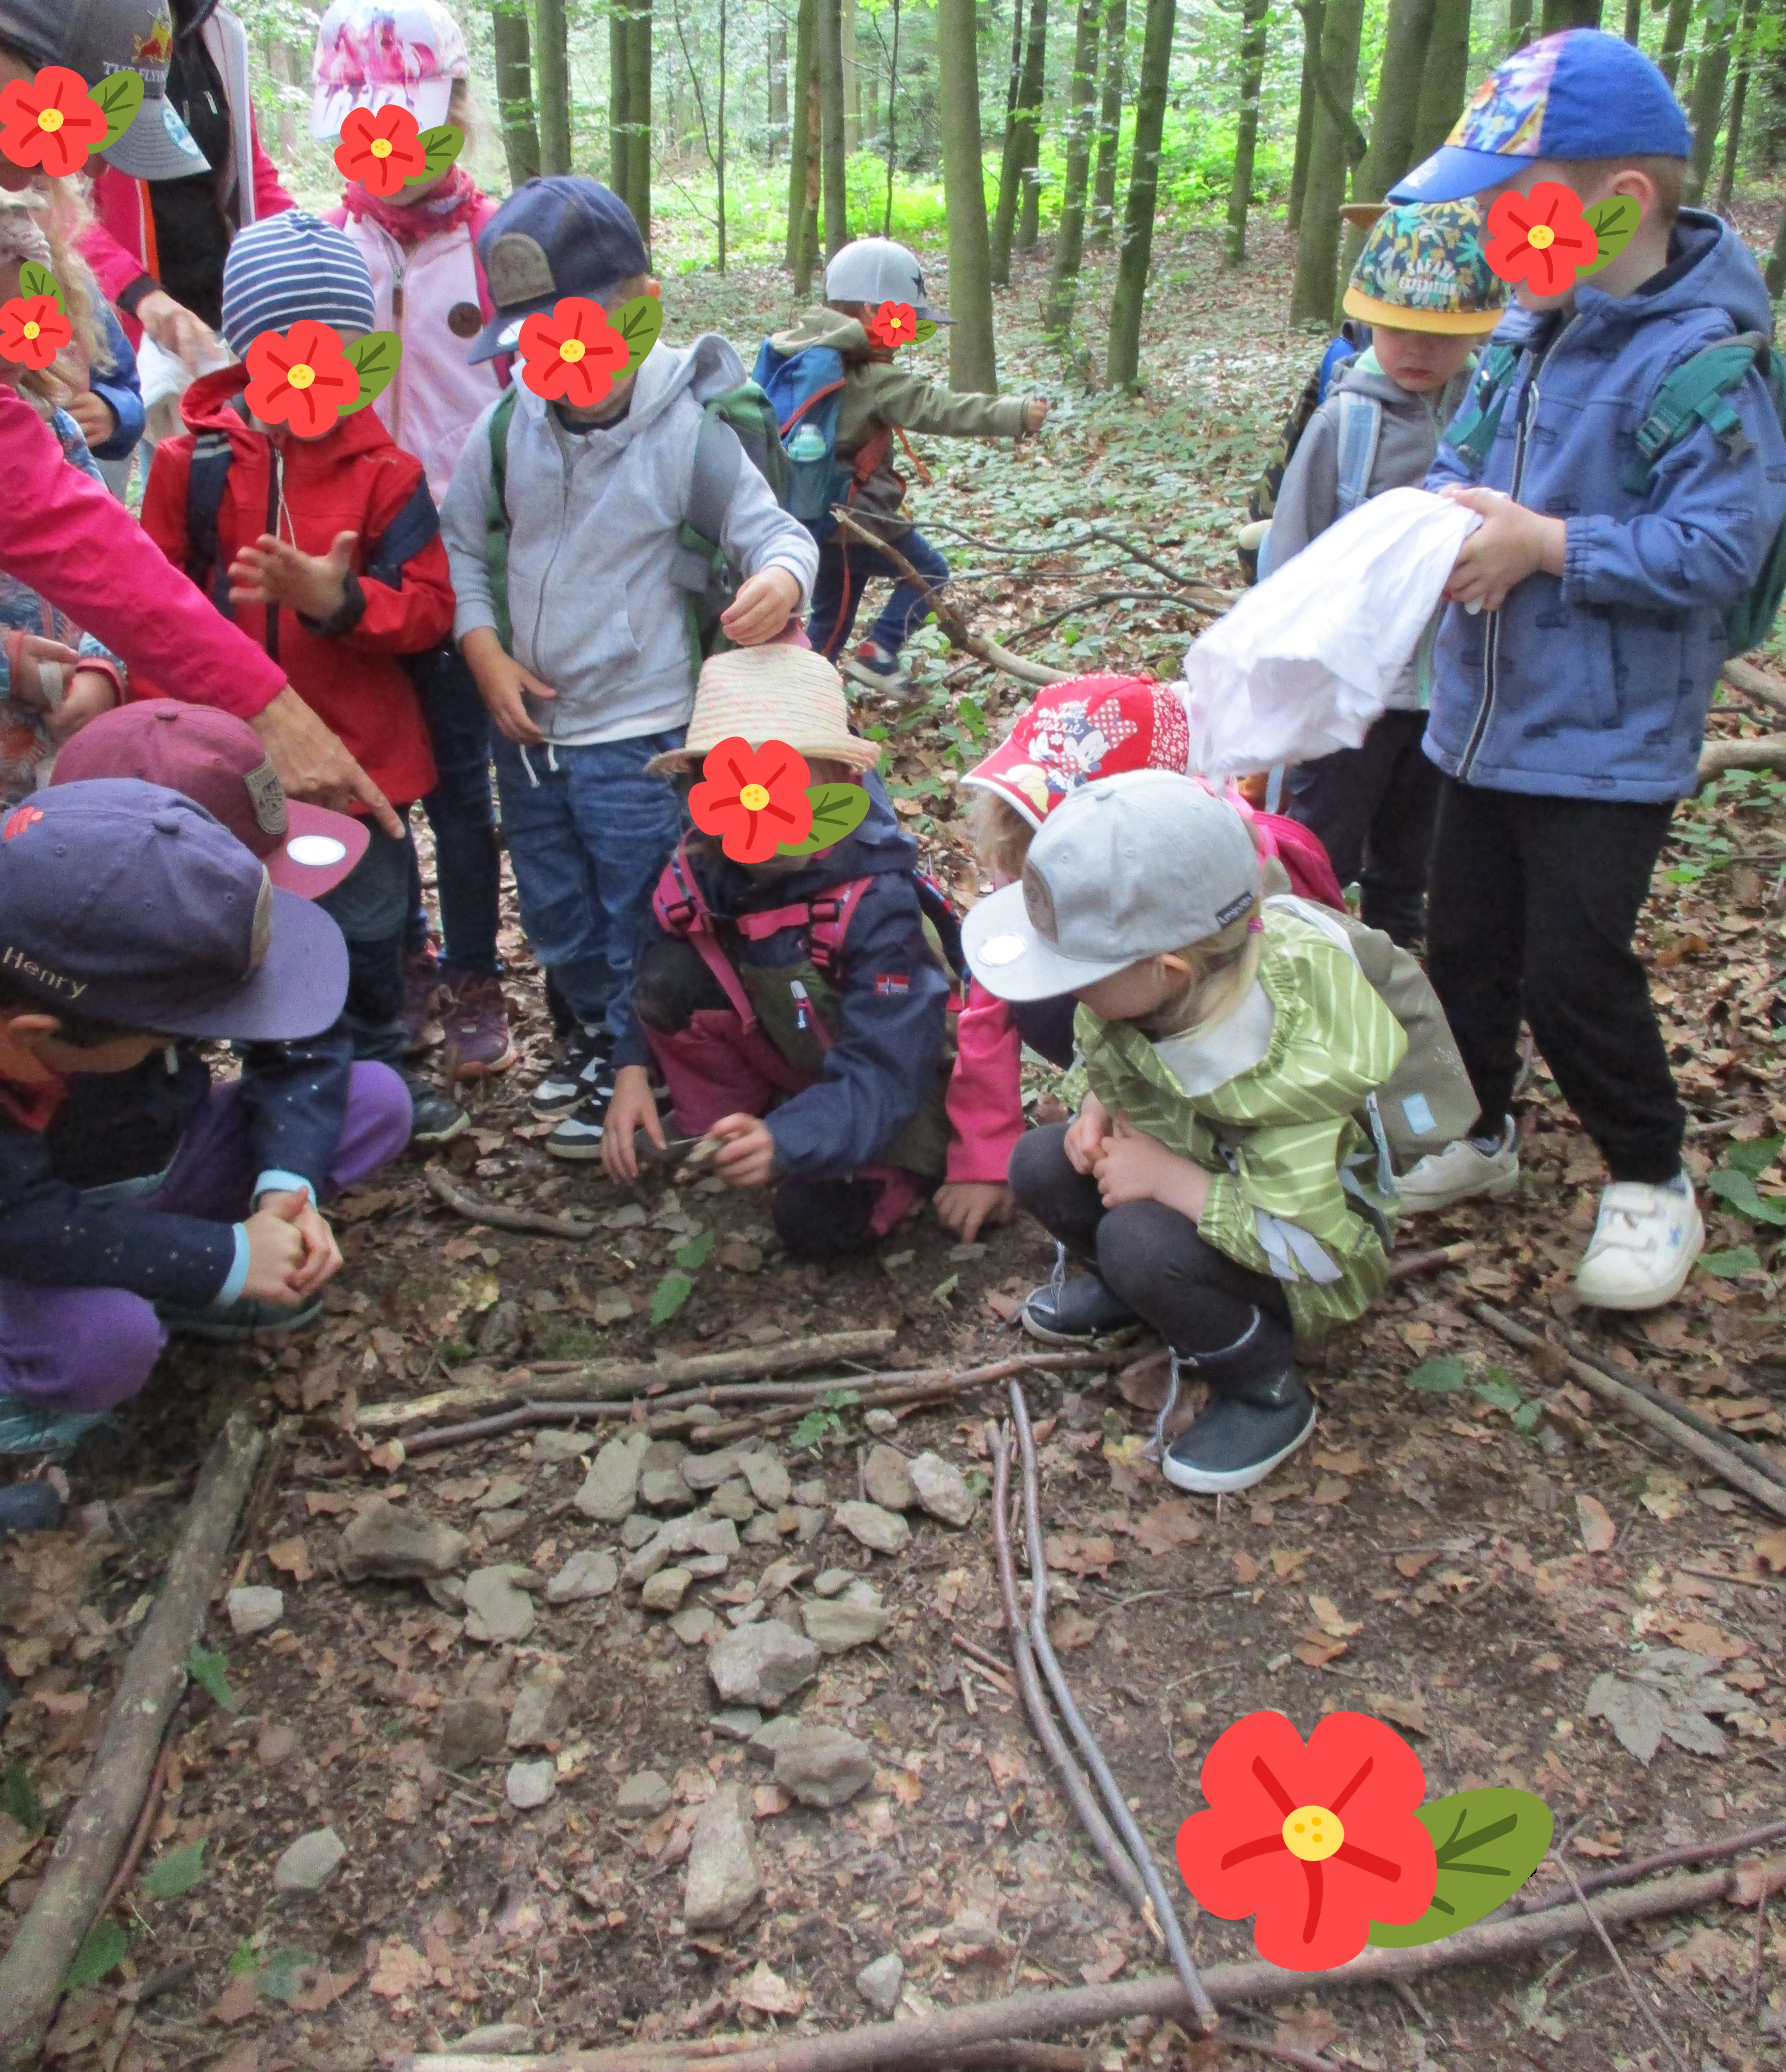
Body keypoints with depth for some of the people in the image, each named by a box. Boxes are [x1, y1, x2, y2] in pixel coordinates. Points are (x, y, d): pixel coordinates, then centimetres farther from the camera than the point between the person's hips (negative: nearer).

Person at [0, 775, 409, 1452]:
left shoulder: (135, 956, -27)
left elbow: (295, 1052, -14)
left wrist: (287, 1187, -27)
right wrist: (227, 1260, -30)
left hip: (165, 1162, 5)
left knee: (379, 1100, -10)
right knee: (106, 1335, -39)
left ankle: (173, 1279, -1)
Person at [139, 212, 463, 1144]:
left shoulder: (386, 471, -5)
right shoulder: (193, 461, -3)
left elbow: (429, 608, -9)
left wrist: (337, 600, -26)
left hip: (359, 751, -1)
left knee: (369, 925, 14)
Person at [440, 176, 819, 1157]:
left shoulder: (689, 432, -15)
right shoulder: (506, 428, -2)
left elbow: (774, 531, -13)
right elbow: (461, 544, 9)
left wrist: (781, 575, -38)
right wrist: (485, 651, -5)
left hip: (640, 735, -5)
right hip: (526, 730, 5)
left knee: (638, 920, 8)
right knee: (555, 913, 22)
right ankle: (595, 1030, 48)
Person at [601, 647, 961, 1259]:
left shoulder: (877, 902, -32)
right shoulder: (702, 870, -16)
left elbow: (880, 1076, -37)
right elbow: (649, 985, 3)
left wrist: (784, 1141, -53)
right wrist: (632, 1068, -12)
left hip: (894, 1095, -4)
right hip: (787, 1059, 4)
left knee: (814, 1221, -27)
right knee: (670, 977, -19)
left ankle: (907, 1168, 6)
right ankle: (722, 1144, 0)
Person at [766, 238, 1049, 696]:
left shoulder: (807, 353, 6)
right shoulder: (873, 379, -18)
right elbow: (941, 411, -24)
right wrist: (1016, 415, -25)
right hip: (857, 518, -8)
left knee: (830, 615, 21)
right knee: (928, 573, 12)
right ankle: (877, 654, 3)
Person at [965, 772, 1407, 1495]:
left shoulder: (1286, 1070, -38)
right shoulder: (1149, 983, -18)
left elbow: (1310, 1244, -34)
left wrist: (1169, 1178, -32)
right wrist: (1100, 1109, -15)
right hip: (1199, 1159, 7)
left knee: (1140, 1242, -32)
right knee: (1039, 1165, -13)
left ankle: (1268, 1393, -8)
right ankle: (1130, 1282, 14)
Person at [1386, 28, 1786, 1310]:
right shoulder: (1527, 332, 6)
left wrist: (1546, 546, -24)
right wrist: (1447, 515, -9)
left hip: (1608, 738, -7)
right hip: (1485, 716, 8)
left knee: (1573, 972, -2)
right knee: (1465, 946, 16)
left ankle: (1651, 1181, 21)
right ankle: (1477, 1135, 37)